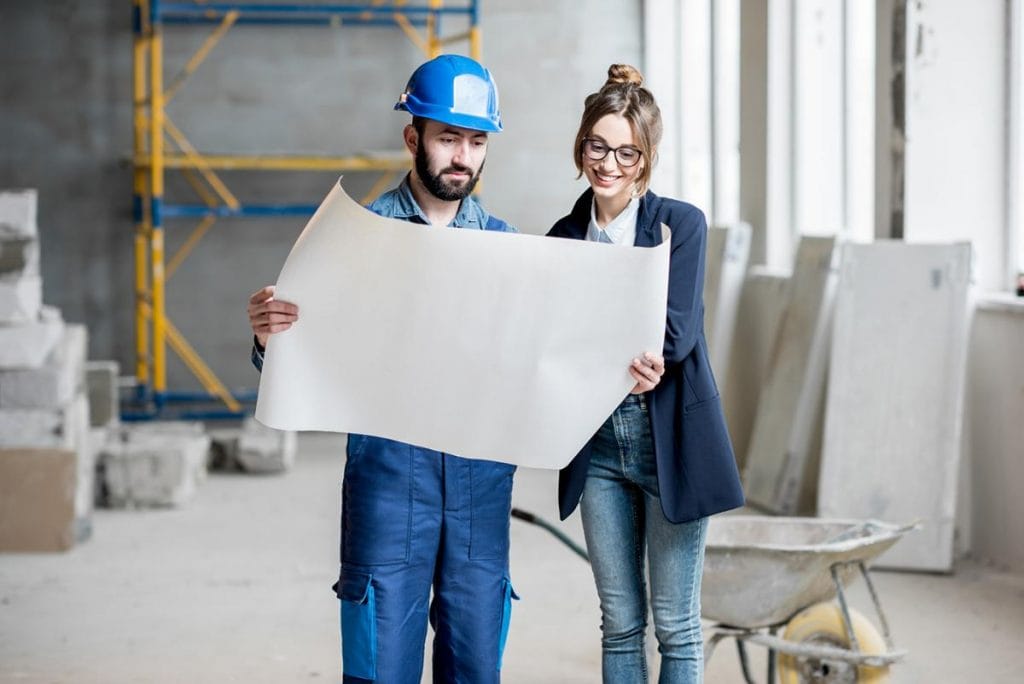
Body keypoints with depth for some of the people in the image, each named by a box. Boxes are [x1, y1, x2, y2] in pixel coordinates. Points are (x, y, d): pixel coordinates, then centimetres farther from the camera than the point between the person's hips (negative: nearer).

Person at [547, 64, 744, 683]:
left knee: (676, 625, 2)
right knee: (619, 624, 9)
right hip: (599, 443, 4)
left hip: (670, 438, -3)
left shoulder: (682, 224, -5)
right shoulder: (565, 237, 6)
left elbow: (675, 334, -15)